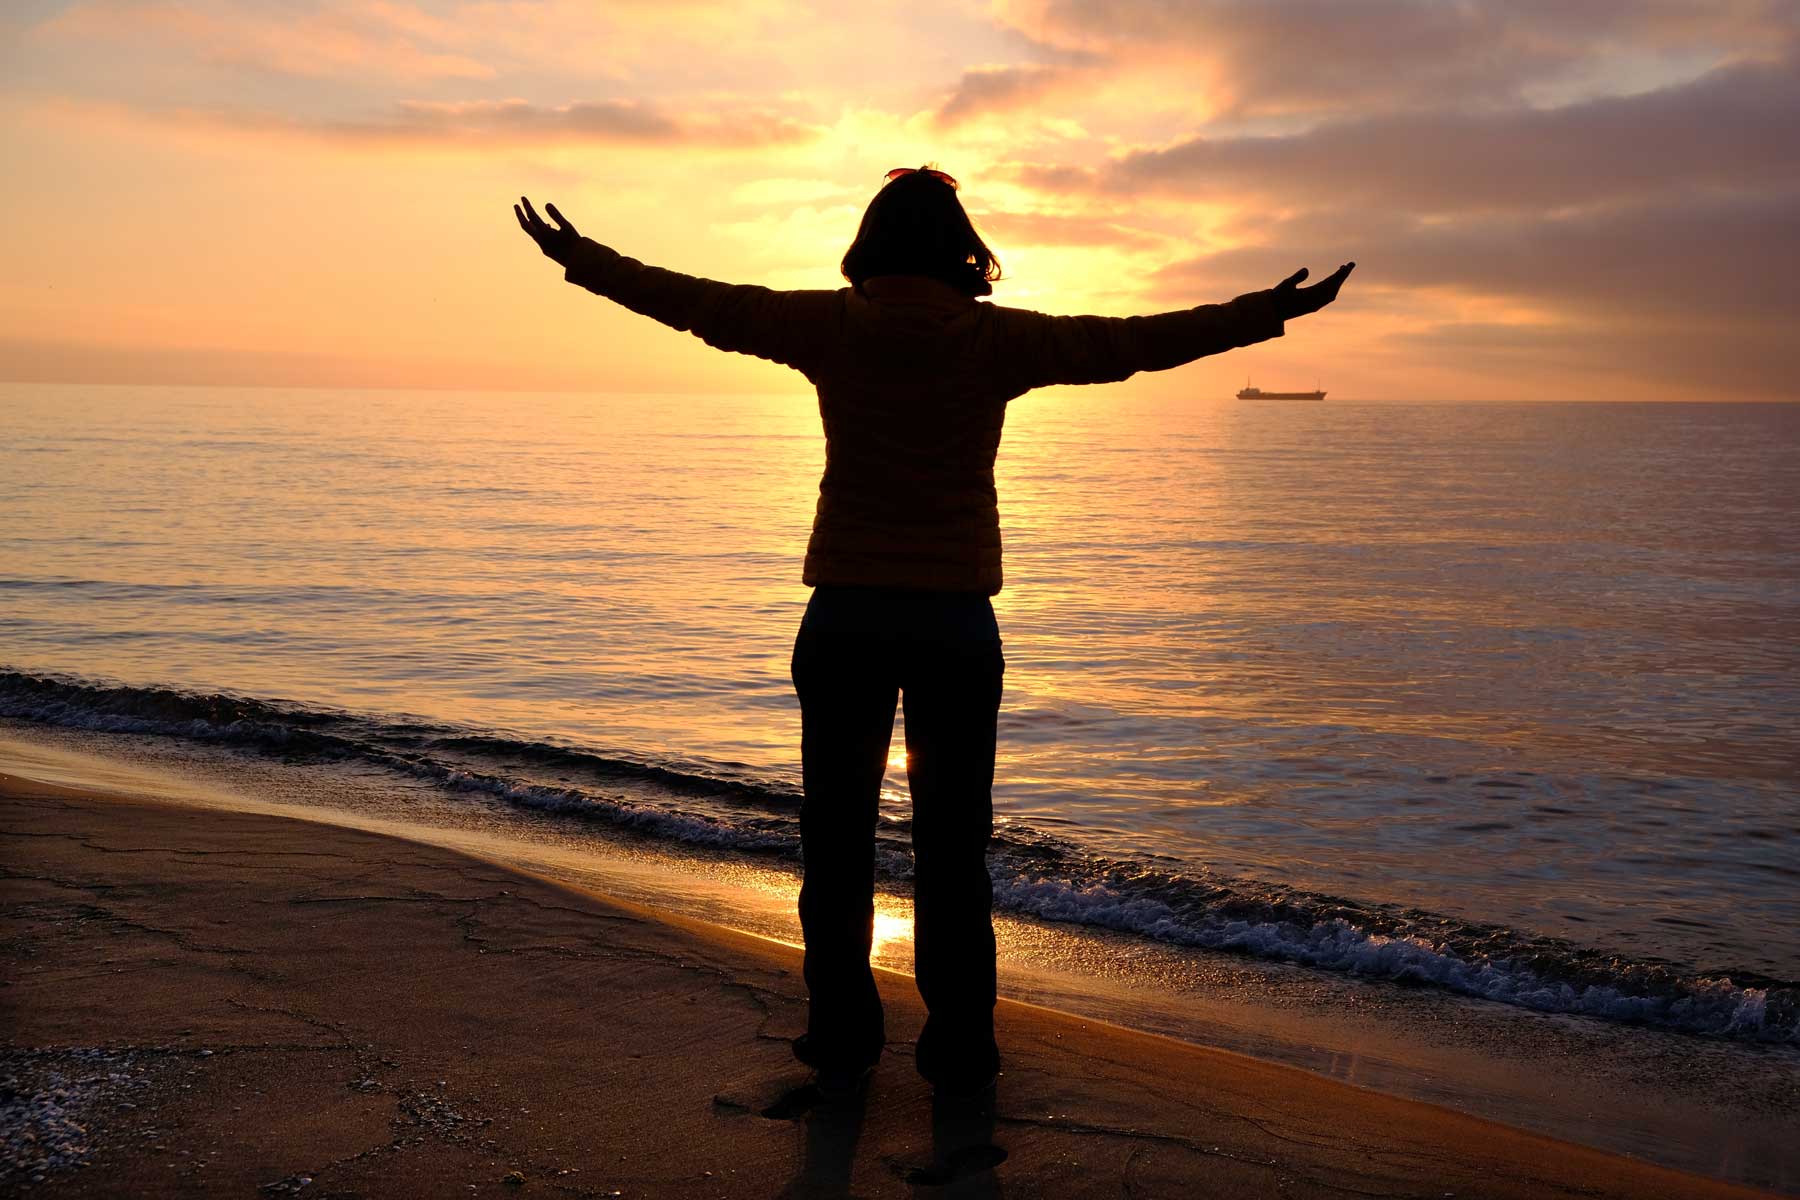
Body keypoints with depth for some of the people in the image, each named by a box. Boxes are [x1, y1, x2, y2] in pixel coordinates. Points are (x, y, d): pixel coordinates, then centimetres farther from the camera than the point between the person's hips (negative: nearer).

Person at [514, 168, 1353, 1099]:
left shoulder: (831, 326, -2)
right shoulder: (997, 340, -3)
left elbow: (697, 303, 5)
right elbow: (1130, 342, 1)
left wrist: (580, 258, 18)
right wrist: (1267, 314, 11)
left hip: (845, 617, 0)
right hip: (956, 619, 0)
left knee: (837, 834, 10)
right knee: (952, 843, 7)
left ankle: (842, 1033, 15)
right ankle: (959, 1047, 12)